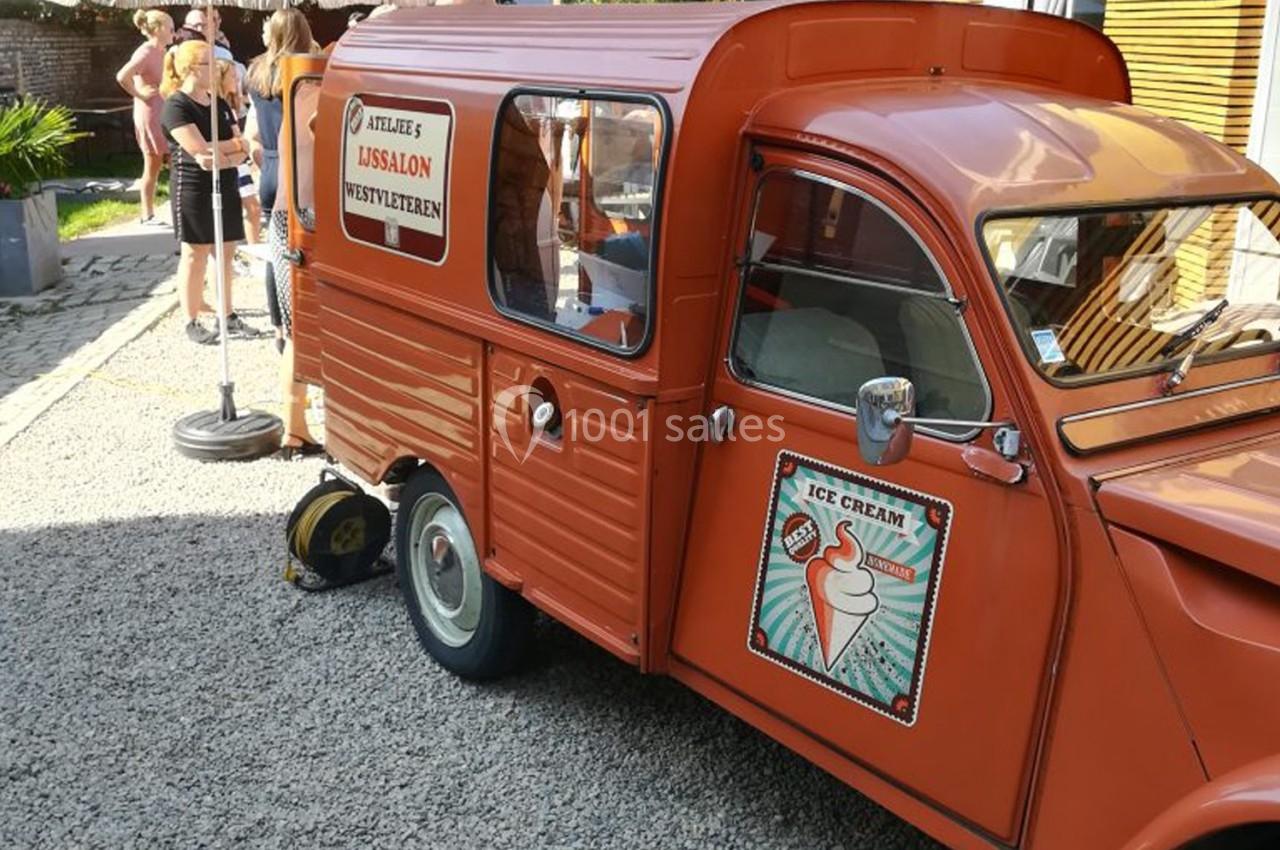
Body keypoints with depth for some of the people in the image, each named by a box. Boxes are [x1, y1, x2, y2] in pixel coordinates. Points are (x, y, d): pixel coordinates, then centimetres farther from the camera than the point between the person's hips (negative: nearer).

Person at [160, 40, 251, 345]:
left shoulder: (219, 104, 12)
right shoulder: (176, 106, -11)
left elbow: (242, 149, 5)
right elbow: (201, 150, -21)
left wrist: (223, 157, -15)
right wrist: (232, 145, -7)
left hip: (226, 188, 7)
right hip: (194, 191, -7)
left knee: (225, 253, 9)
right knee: (195, 255, 0)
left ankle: (228, 315, 18)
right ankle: (192, 323, 8)